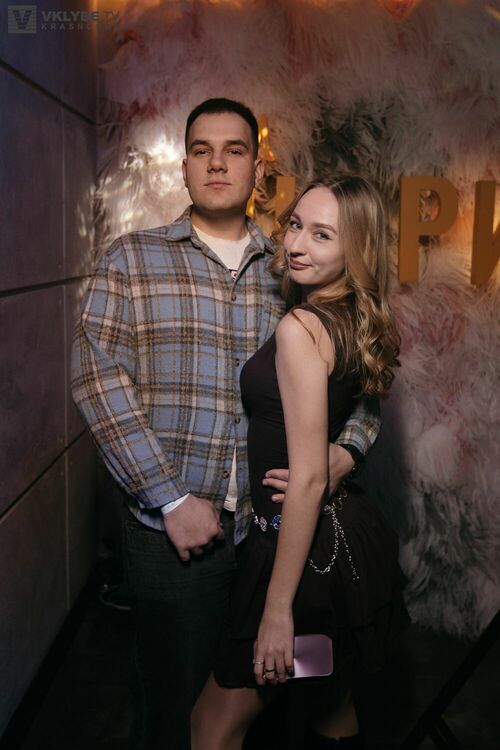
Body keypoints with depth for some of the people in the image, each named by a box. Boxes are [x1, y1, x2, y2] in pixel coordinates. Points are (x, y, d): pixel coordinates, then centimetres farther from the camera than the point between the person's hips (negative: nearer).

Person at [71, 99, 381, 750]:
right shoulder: (132, 260, 2)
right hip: (173, 530, -2)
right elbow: (99, 378, -9)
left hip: (276, 524, 3)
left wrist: (344, 452, -9)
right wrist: (174, 500, -15)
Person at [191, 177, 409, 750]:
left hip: (310, 548, -9)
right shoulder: (357, 325, 4)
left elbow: (308, 478, -24)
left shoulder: (301, 328, -22)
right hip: (348, 534, 9)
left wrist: (278, 607, -20)